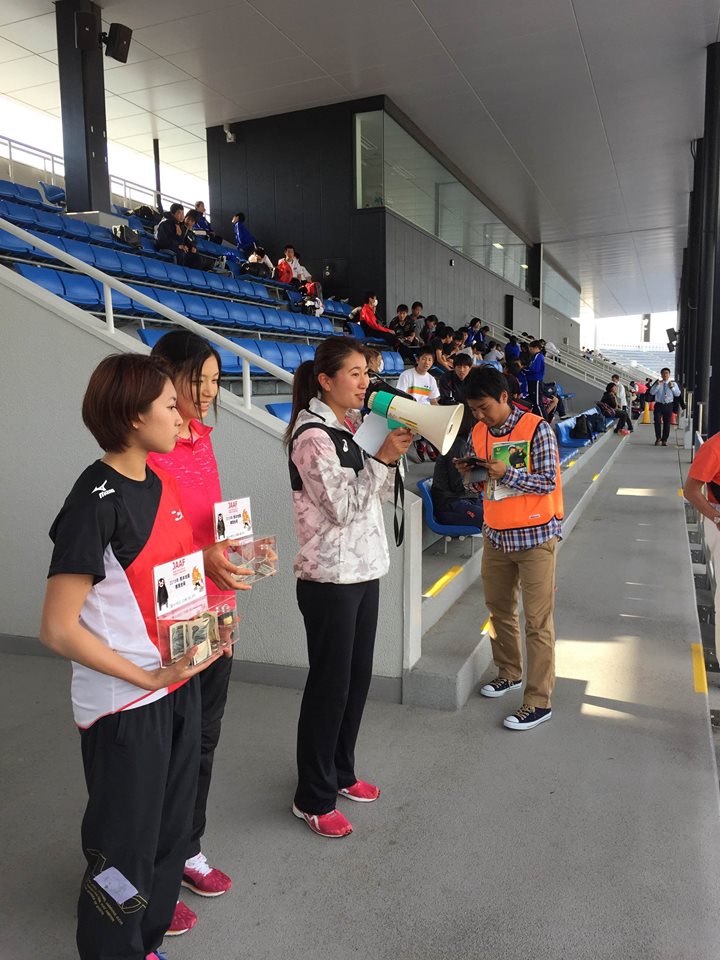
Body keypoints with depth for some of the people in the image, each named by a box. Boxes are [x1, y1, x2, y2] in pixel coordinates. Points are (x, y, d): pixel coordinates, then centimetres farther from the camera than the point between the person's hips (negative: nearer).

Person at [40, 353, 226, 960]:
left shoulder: (160, 483, 4)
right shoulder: (96, 503, -21)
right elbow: (58, 629, -20)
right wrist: (150, 677, -19)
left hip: (179, 684, 8)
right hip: (125, 705, -8)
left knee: (171, 830, 22)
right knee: (125, 848, 11)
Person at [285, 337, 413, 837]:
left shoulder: (351, 426, 10)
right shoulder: (313, 435, -16)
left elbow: (376, 495, 14)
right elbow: (342, 505, -20)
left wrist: (394, 453, 0)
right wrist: (383, 458, -21)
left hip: (365, 569, 8)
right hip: (330, 577, -8)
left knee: (358, 677, 17)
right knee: (330, 685, 3)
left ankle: (341, 773, 36)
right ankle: (313, 798, 20)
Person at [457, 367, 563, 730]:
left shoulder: (536, 429, -13)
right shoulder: (478, 433, 5)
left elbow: (549, 481, -15)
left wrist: (507, 473, -27)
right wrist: (469, 474, -9)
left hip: (535, 536, -6)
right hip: (495, 535, 7)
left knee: (537, 620, -1)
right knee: (498, 608, 18)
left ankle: (538, 701, 7)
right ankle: (510, 672, 39)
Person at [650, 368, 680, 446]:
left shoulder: (673, 383, 7)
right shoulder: (657, 383, 6)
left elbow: (678, 394, -1)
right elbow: (652, 392, -7)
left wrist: (672, 387, -12)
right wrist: (658, 385, -15)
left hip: (668, 406, 1)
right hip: (659, 405, -1)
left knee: (667, 423, 4)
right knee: (657, 422, -10)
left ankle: (664, 440, 13)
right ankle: (658, 438, 4)